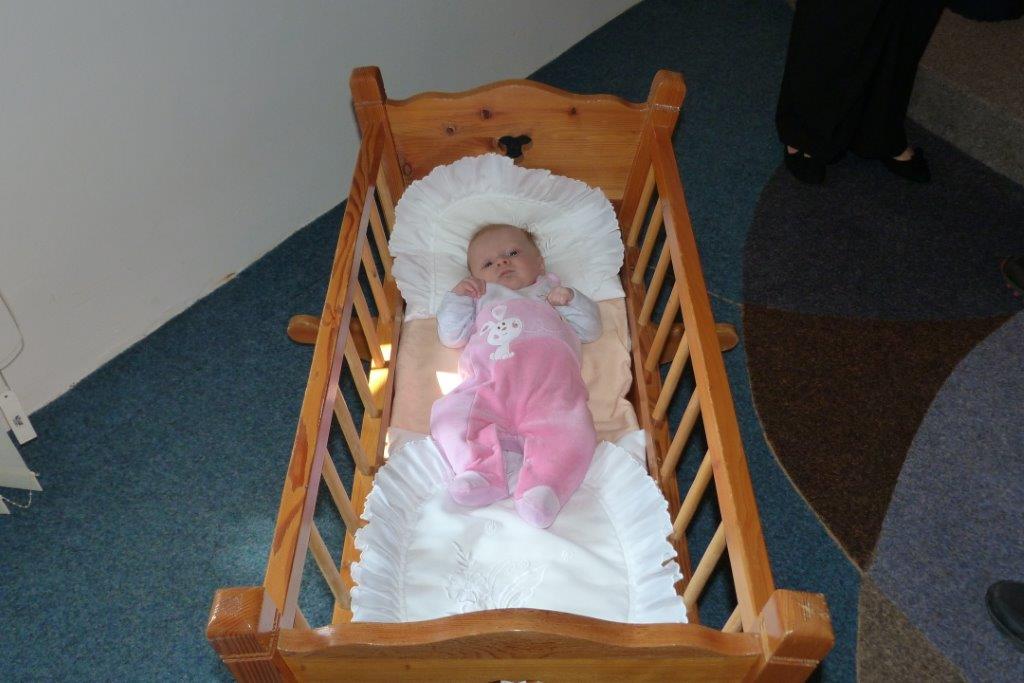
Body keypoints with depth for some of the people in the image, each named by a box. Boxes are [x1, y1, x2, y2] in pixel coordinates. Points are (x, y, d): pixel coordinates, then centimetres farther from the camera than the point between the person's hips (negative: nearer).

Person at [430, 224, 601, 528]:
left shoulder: (552, 292, 38)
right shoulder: (479, 299, 40)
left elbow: (590, 329, 30)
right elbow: (451, 336, 29)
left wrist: (570, 300, 14)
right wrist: (457, 297, 19)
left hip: (550, 381, -1)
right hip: (488, 384, 2)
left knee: (571, 430, -30)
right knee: (449, 414, -24)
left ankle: (543, 487, -39)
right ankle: (481, 473, -29)